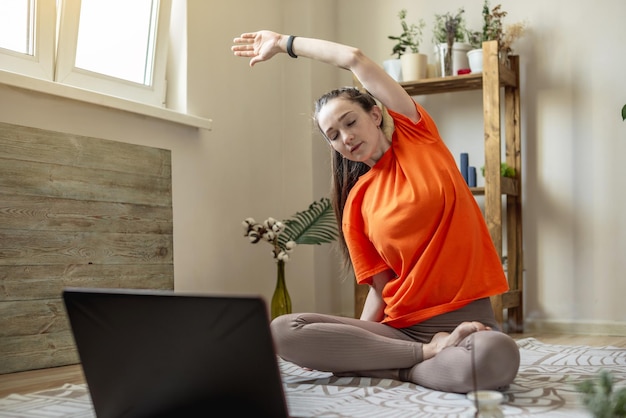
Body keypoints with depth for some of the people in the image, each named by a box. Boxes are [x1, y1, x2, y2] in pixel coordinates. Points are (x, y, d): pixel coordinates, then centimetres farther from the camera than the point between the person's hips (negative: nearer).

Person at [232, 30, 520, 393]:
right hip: (400, 327, 3)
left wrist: (284, 43, 13)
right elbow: (381, 289, 8)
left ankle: (389, 366, -13)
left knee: (496, 357, -40)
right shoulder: (355, 203, 10)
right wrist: (353, 343, -7)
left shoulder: (417, 134, 7)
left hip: (467, 320, -2)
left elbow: (355, 59, 2)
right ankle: (429, 353, -16)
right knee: (283, 331, -21)